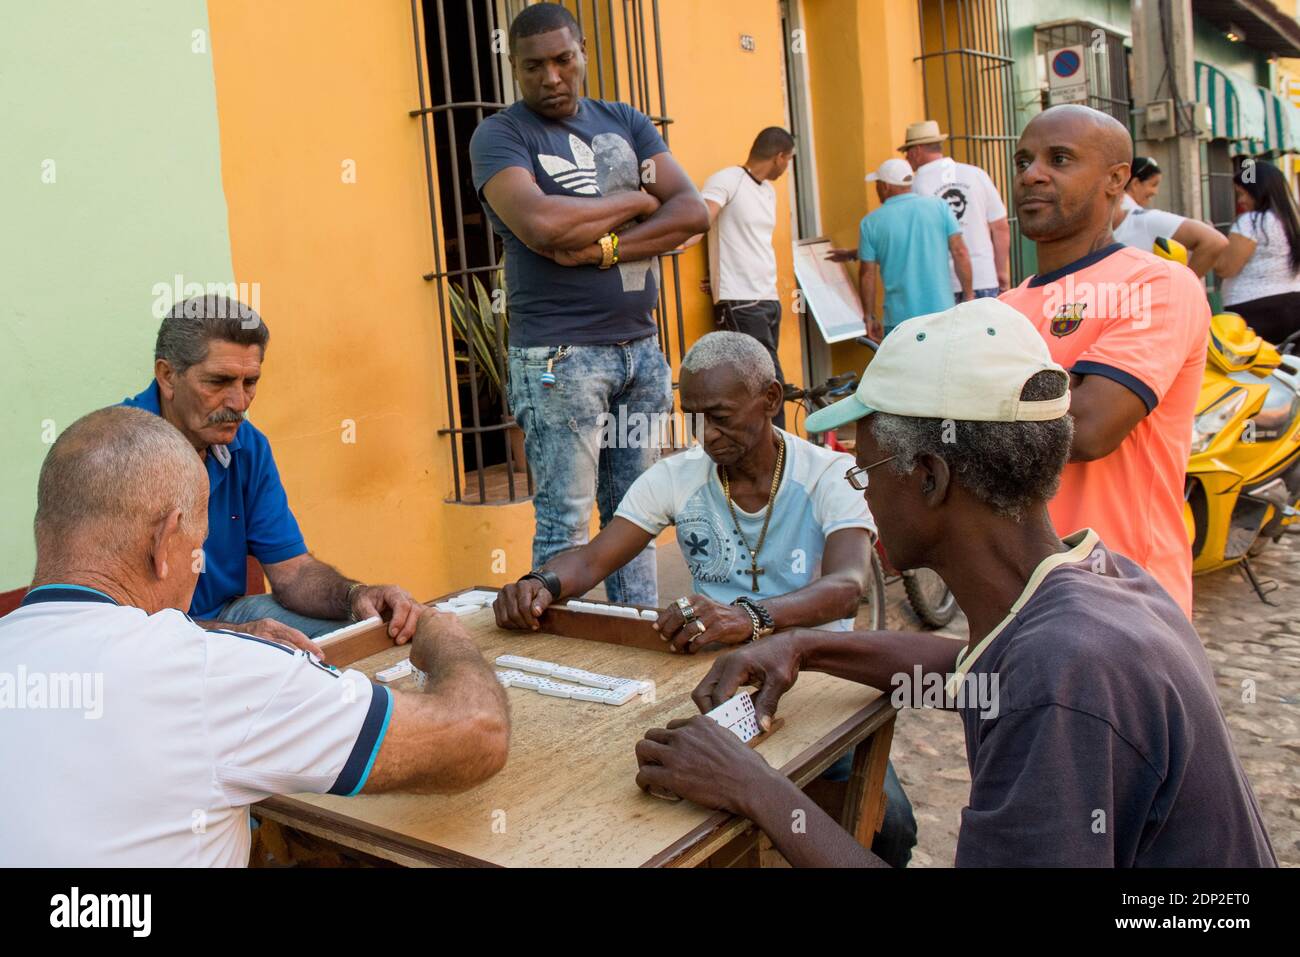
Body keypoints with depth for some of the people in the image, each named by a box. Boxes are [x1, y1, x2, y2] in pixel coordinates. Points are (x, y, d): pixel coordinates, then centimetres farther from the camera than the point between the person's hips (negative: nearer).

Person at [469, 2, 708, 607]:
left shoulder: (625, 123, 15)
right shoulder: (500, 136, 0)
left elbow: (693, 212, 3)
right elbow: (541, 224, -20)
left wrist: (606, 246, -12)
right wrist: (637, 200, -5)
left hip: (642, 347, 5)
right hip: (561, 355, -5)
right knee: (566, 525, -3)